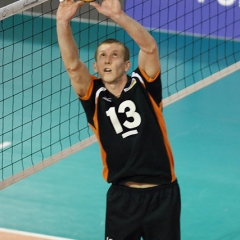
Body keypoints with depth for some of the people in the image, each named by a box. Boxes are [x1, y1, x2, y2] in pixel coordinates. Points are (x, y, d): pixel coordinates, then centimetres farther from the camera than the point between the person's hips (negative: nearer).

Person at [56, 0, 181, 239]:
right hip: (122, 196, 1)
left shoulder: (143, 86, -2)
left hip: (162, 194, -1)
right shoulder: (95, 96, 0)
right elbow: (72, 65, -15)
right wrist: (63, 22, -29)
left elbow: (149, 47, -18)